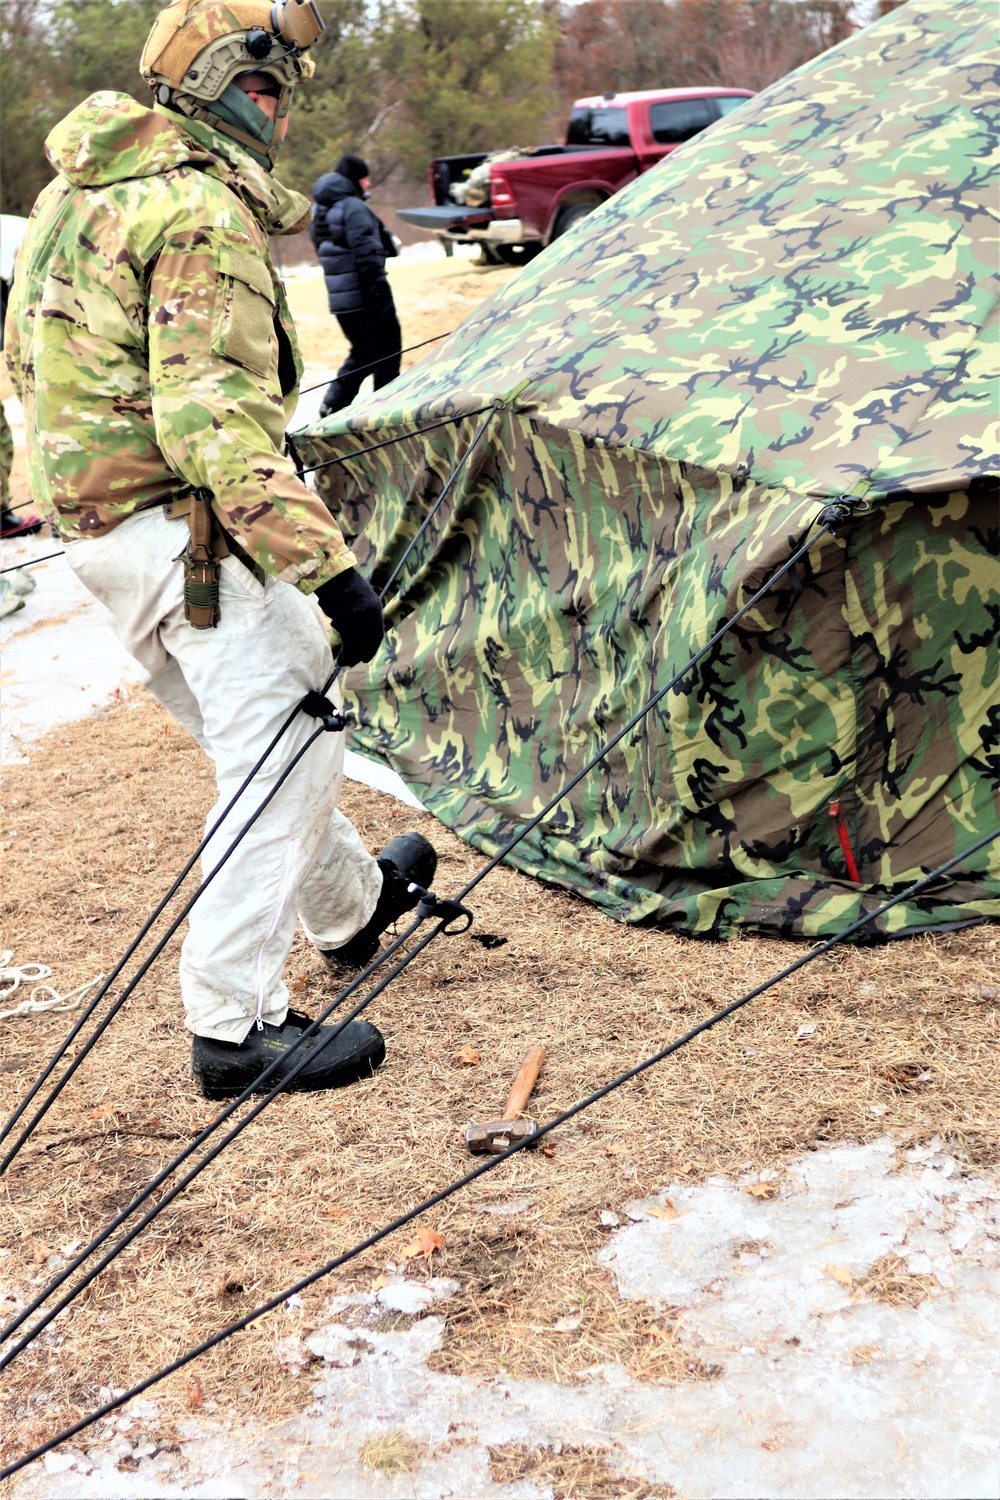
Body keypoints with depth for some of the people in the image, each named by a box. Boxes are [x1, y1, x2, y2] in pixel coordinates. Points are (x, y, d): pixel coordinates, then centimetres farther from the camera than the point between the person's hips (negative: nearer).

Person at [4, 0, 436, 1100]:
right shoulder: (202, 213, -18)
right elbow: (214, 421, -27)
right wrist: (327, 565, -27)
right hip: (184, 529, -10)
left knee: (257, 739, 22)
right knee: (282, 746, -6)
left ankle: (353, 907, 40)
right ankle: (235, 1026, -3)